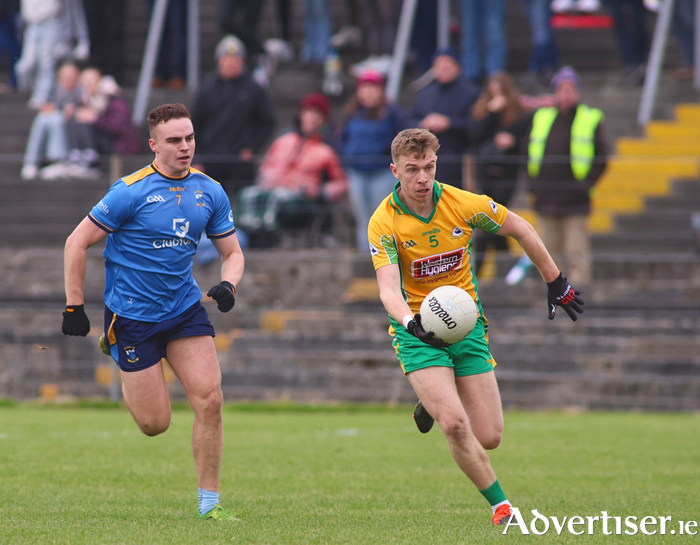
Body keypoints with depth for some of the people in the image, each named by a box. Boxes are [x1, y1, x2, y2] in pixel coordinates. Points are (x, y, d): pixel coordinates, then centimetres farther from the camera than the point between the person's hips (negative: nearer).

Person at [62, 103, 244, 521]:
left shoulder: (210, 192, 1)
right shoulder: (131, 192, -15)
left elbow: (232, 252, 11)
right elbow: (77, 242, -10)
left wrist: (228, 284, -12)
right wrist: (74, 307, -11)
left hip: (185, 309, 4)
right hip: (132, 312, -4)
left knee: (210, 400, -12)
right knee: (155, 423, -1)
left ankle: (210, 502, -1)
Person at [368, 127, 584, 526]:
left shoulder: (463, 204, -11)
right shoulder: (384, 223, -17)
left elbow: (519, 228, 5)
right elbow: (389, 288, -27)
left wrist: (556, 282, 9)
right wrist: (412, 322, -48)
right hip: (418, 331, -3)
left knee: (489, 438, 0)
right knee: (456, 426, -22)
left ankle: (435, 405, 33)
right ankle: (500, 504, -1)